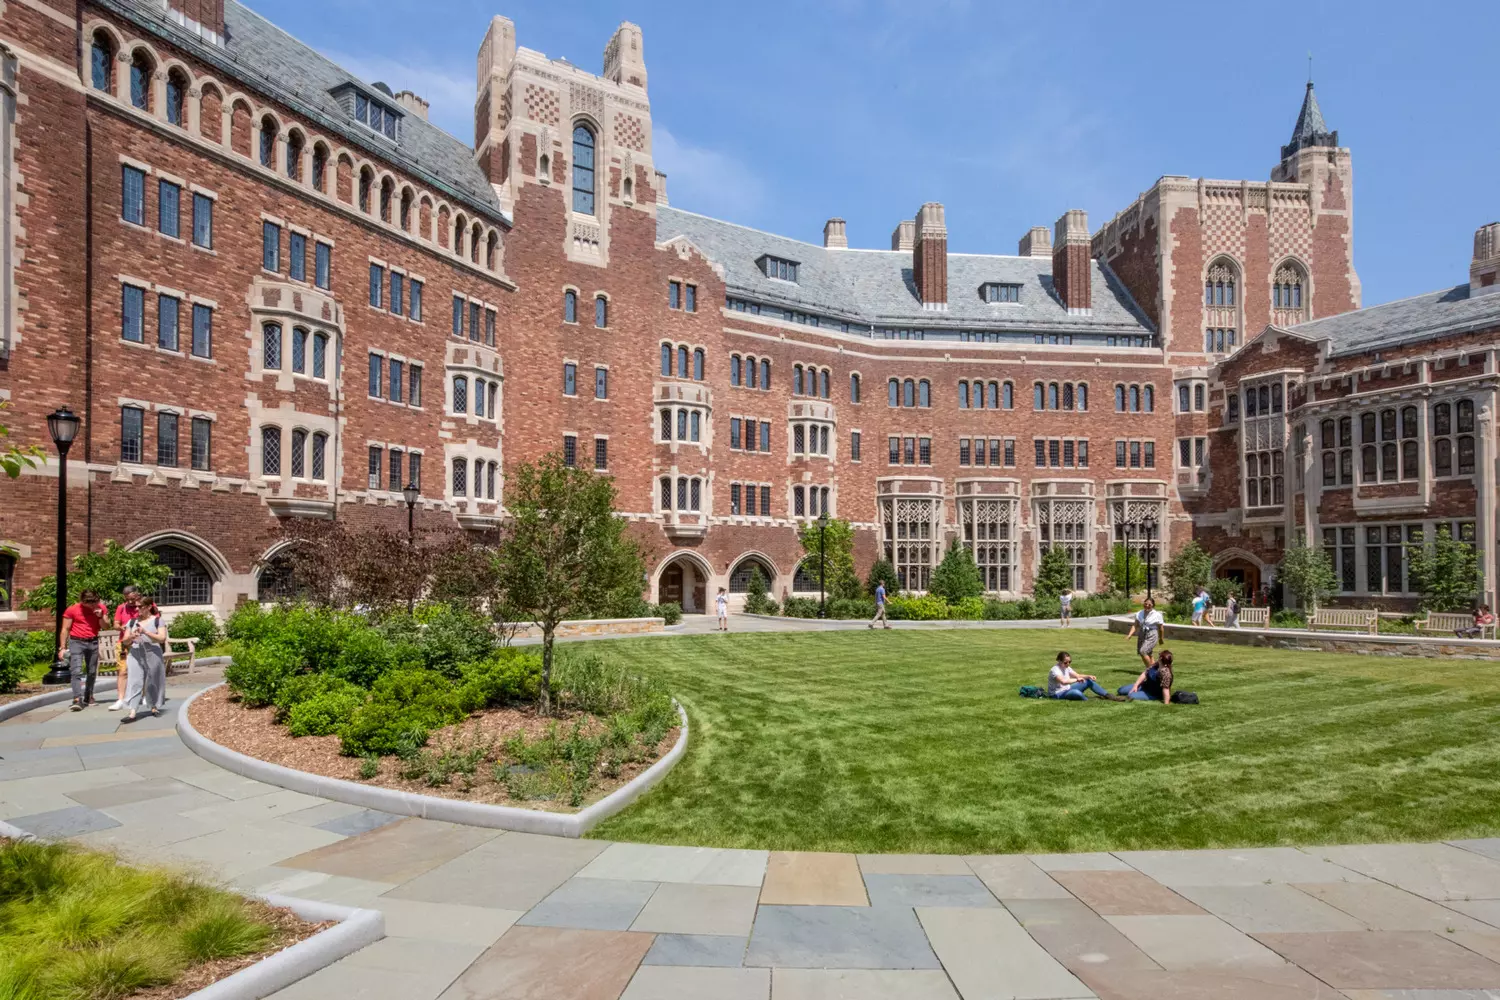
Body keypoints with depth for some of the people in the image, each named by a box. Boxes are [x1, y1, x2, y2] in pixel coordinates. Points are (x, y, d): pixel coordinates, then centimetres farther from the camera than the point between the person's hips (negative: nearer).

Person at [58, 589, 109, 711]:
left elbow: (104, 626, 1)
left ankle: (88, 697, 22)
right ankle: (77, 700, -23)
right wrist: (62, 647, -8)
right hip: (76, 642, -3)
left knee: (92, 672, 10)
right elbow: (65, 629, -4)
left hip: (93, 642, 3)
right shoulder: (72, 609, -8)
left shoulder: (101, 608, 0)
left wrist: (101, 616, -17)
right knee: (76, 671, -15)